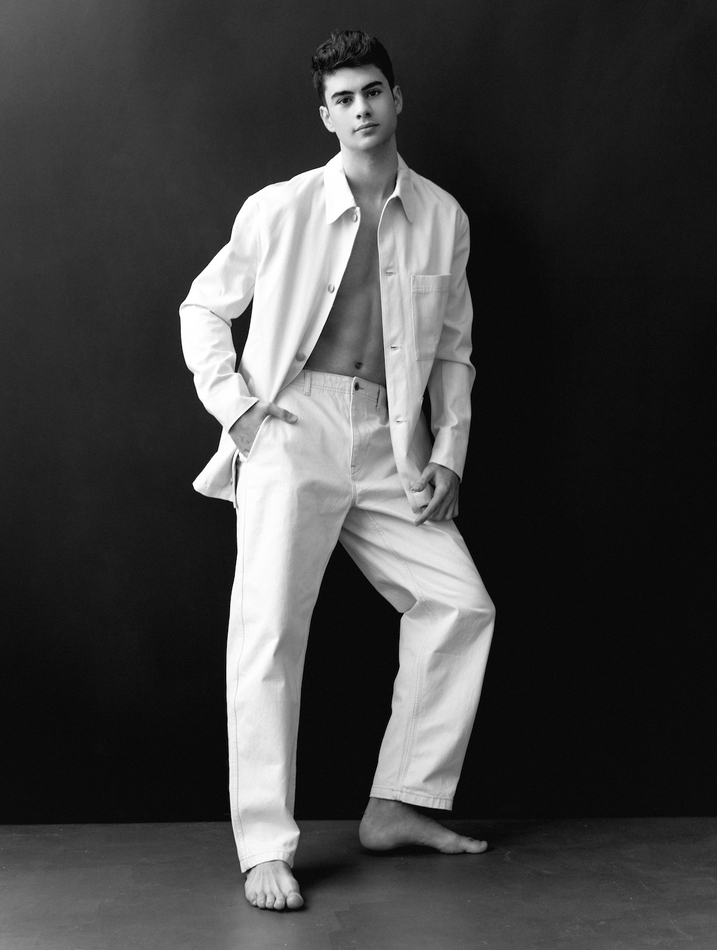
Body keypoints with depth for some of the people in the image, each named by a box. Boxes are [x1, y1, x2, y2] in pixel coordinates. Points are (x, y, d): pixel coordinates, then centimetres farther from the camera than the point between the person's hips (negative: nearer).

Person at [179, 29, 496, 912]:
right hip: (292, 433, -3)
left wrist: (448, 453, 4)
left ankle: (398, 806, 11)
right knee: (269, 628, -12)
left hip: (388, 443, 4)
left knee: (460, 603, -1)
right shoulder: (278, 209, 1)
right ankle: (266, 849, -6)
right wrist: (235, 404, -2)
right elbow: (203, 307, 11)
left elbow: (453, 349, 14)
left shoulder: (442, 218, 8)